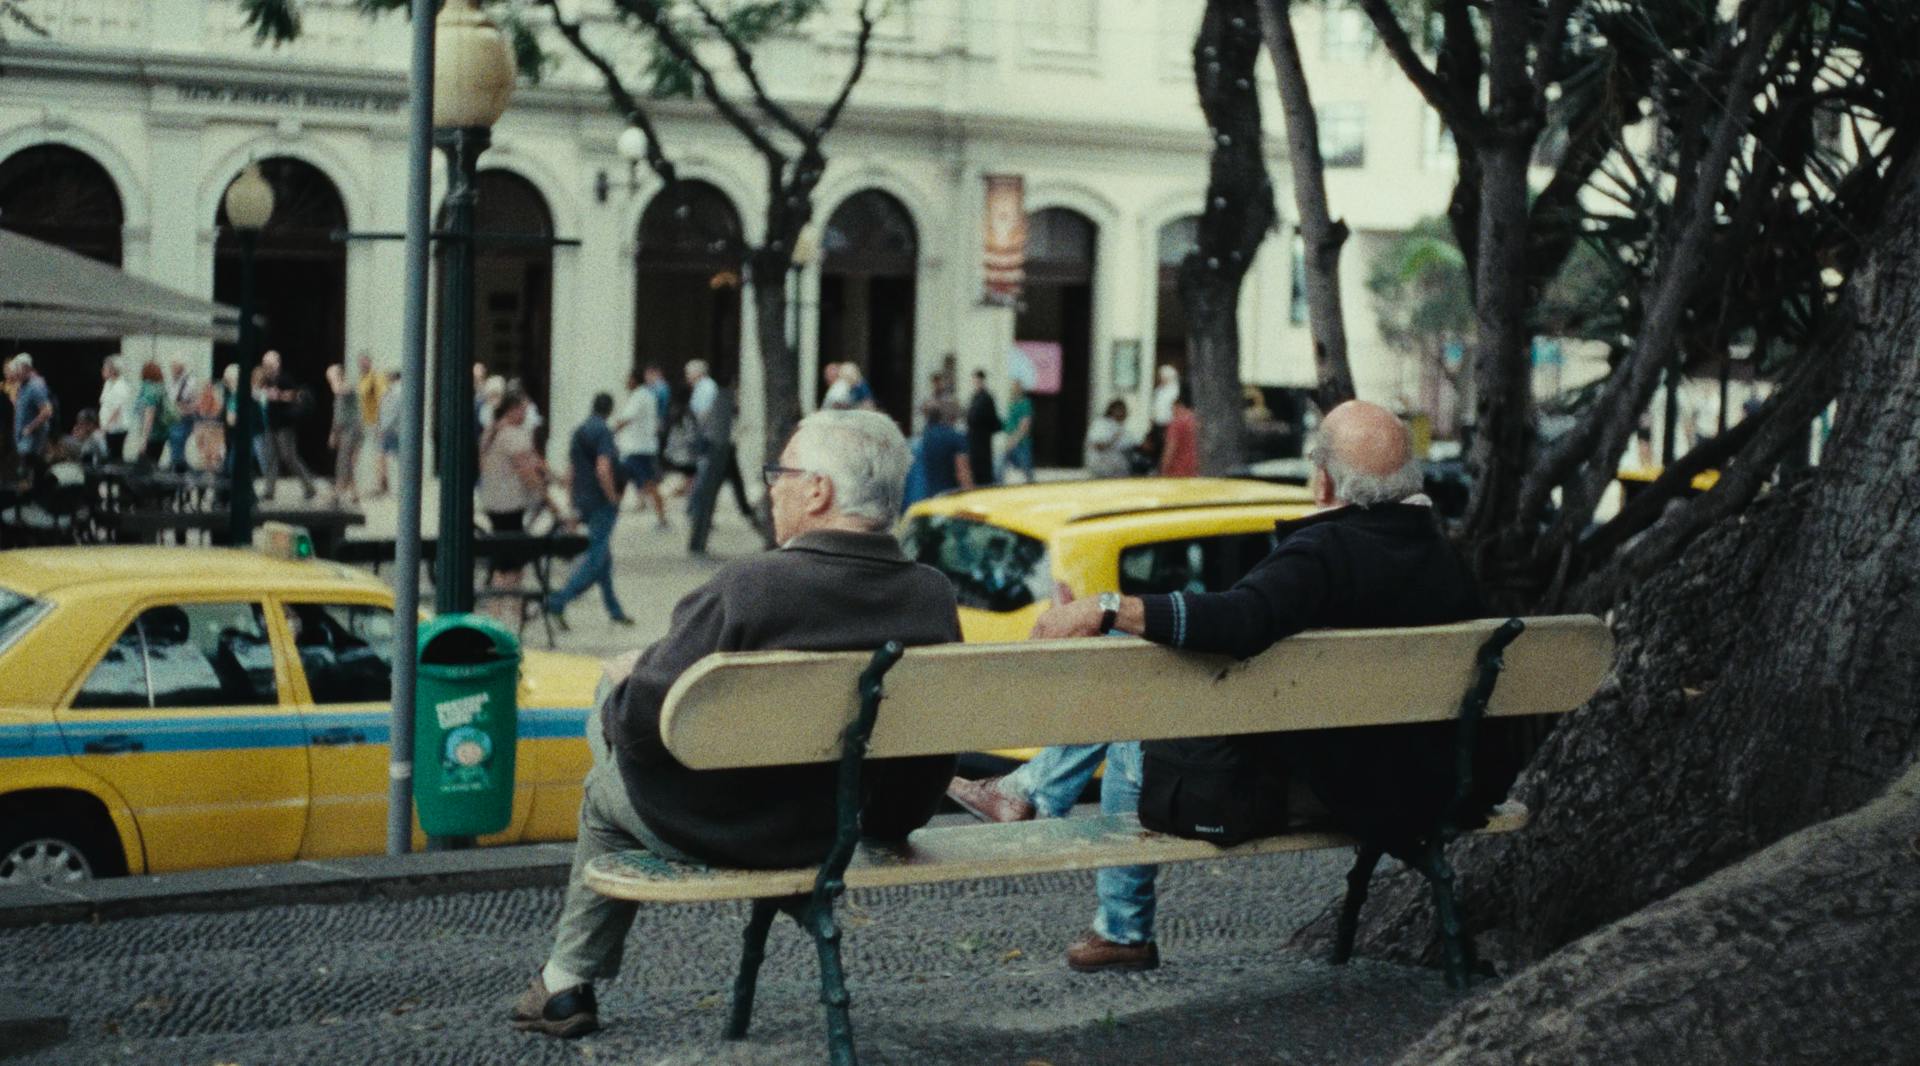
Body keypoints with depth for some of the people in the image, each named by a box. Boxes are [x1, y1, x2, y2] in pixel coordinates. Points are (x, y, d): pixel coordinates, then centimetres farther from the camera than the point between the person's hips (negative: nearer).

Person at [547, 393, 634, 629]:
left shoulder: (579, 432, 11)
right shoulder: (603, 432, -15)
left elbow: (571, 470, 16)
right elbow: (603, 470, -26)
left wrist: (575, 506, 21)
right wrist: (614, 499, -15)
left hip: (583, 501, 9)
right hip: (602, 504, -9)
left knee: (604, 556, 16)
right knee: (595, 560, -7)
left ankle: (614, 610, 23)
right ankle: (559, 602, -17)